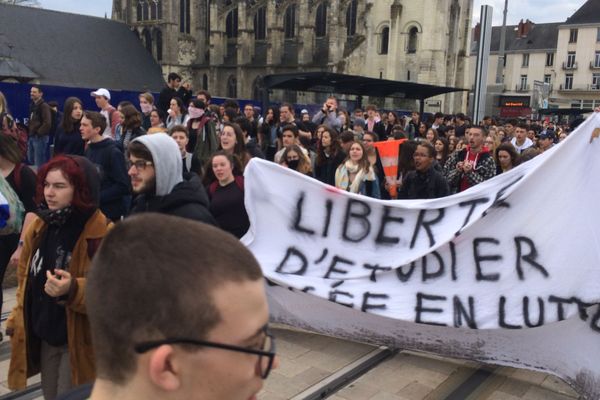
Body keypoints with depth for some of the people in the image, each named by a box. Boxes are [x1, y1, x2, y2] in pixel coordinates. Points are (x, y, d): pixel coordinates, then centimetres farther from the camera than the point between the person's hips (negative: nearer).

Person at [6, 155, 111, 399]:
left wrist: (72, 290, -35)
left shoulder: (103, 234, -20)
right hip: (44, 336, 7)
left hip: (81, 341, -7)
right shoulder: (39, 227, 3)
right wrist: (18, 319, 14)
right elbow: (26, 278, 17)